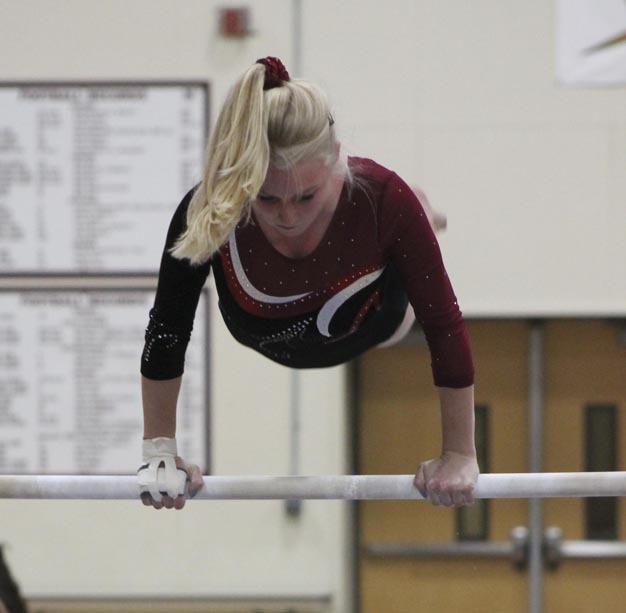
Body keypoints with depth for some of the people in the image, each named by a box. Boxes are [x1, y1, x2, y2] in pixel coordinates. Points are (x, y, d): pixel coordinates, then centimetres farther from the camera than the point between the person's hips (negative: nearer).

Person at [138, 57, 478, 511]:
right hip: (265, 333, 1)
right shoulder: (208, 214, -43)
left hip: (369, 324, -1)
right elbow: (167, 331, -26)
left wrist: (460, 454, -26)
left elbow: (443, 325, -32)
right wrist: (160, 448, -20)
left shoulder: (382, 199, -45)